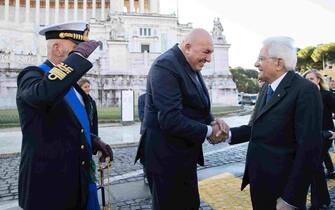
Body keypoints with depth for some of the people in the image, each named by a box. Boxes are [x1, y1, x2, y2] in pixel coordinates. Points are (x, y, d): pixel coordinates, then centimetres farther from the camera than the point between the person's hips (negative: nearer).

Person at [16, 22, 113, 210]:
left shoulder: (69, 81, 12)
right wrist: (78, 56, -28)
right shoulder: (32, 75, -13)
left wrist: (93, 141, 5)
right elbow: (44, 93, -39)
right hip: (49, 185, -8)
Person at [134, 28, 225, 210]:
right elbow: (170, 119, -29)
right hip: (165, 155, -9)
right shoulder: (166, 65, -21)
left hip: (184, 152, 9)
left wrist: (212, 122, -2)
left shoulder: (191, 66, 8)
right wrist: (208, 131, -17)